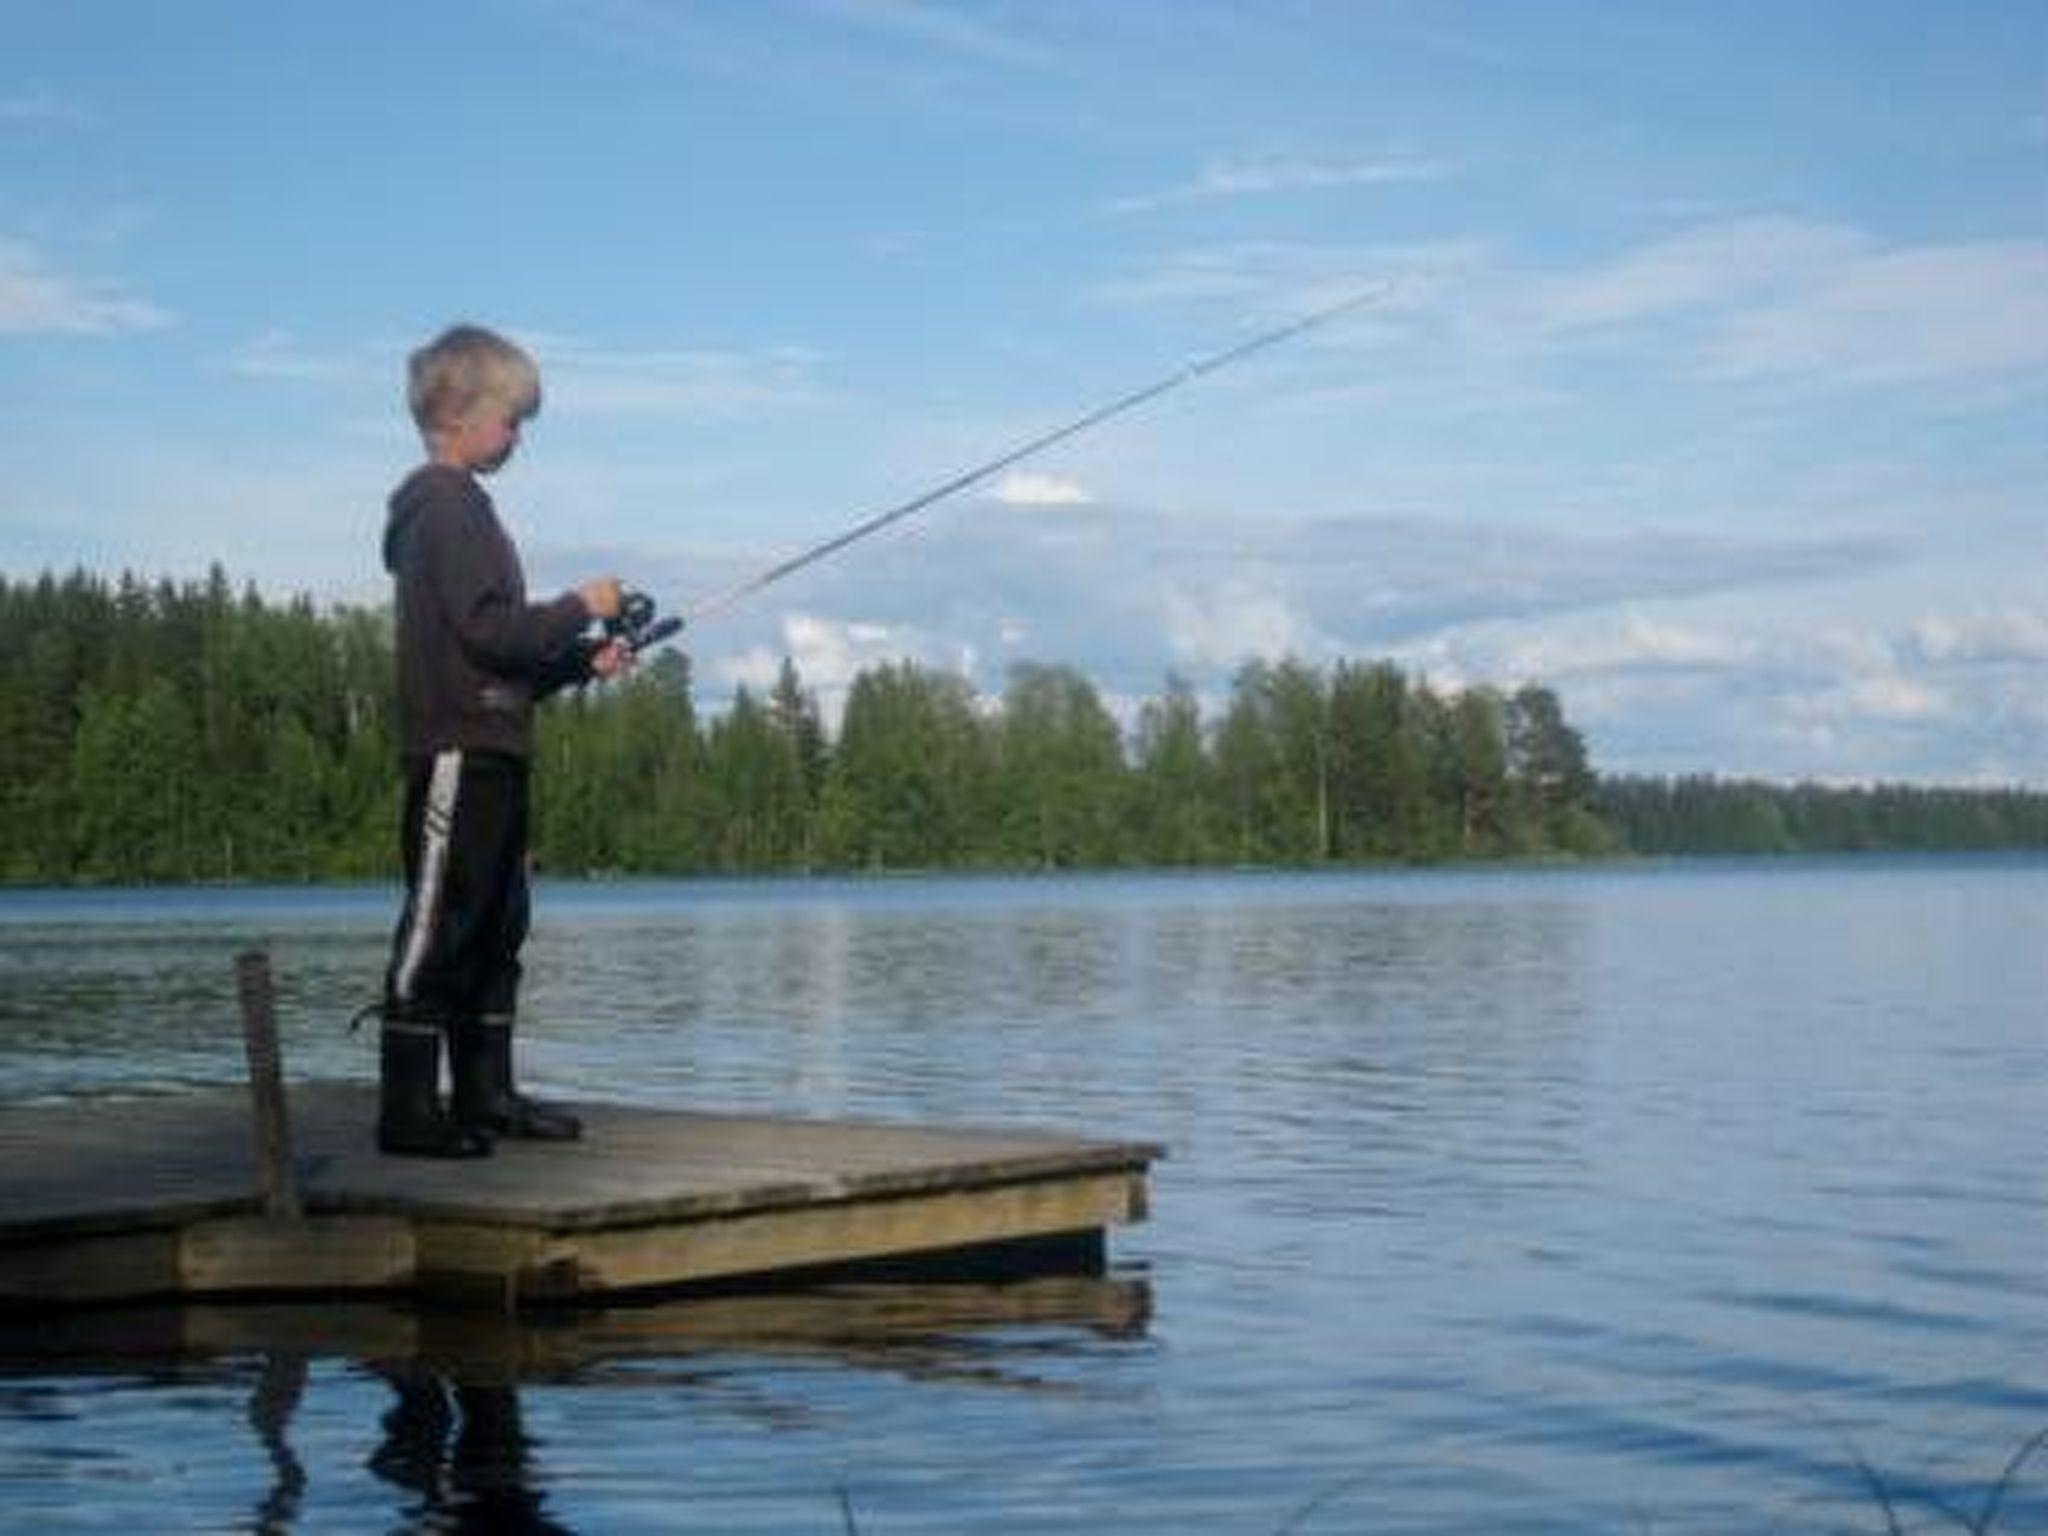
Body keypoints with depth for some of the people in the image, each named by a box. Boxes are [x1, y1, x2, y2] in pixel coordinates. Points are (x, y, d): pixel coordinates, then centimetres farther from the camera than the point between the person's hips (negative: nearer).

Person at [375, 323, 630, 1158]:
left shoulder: (463, 508, 21)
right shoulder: (444, 506, -10)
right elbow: (487, 631, -18)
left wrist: (582, 660, 13)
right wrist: (581, 609, -7)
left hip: (490, 752, 10)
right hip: (458, 752, -10)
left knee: (496, 926, 12)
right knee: (438, 926, -9)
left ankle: (485, 1096, 17)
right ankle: (408, 1110, -8)